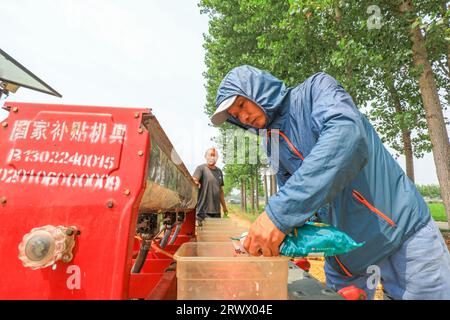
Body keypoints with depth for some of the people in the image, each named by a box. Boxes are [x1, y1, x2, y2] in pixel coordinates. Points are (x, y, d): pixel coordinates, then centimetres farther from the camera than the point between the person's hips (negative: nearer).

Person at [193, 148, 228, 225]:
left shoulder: (219, 171, 16)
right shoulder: (201, 168, -2)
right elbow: (194, 181, -19)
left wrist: (224, 206, 24)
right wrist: (197, 183, -43)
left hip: (216, 210, 6)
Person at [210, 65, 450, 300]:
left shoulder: (316, 88, -11)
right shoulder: (273, 144, 6)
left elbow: (346, 134, -32)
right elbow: (291, 195, 8)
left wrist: (279, 213, -37)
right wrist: (259, 239, -10)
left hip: (400, 230, -5)